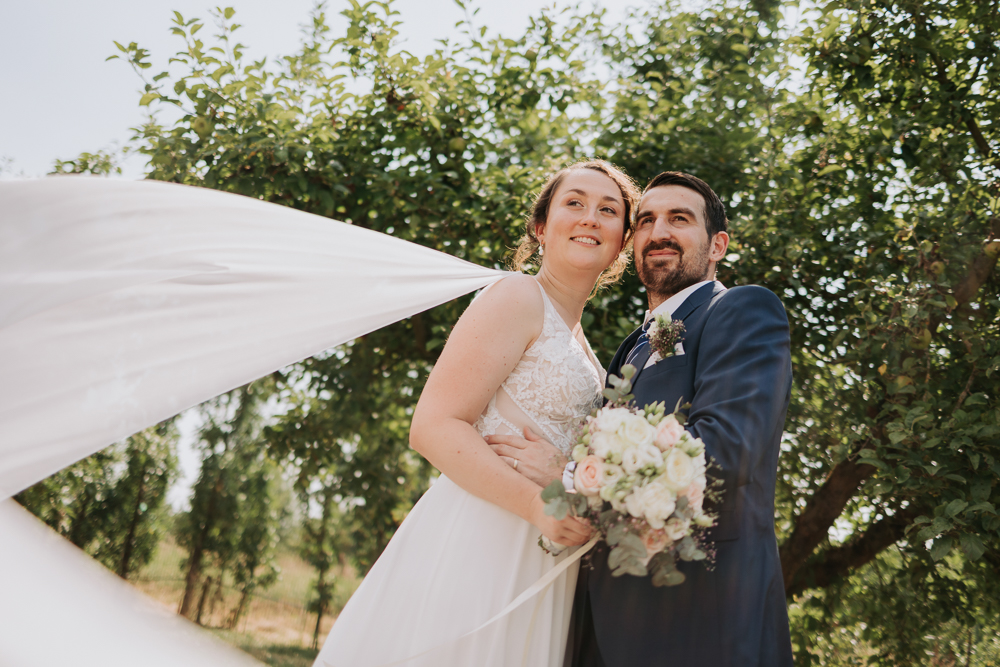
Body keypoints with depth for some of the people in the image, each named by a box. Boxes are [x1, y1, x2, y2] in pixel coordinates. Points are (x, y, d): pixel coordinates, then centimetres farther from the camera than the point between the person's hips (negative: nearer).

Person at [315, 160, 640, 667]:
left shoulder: (578, 343, 18)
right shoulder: (517, 298, -7)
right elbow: (433, 427, -16)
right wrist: (538, 502, -25)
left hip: (539, 564, 9)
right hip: (475, 545, -8)